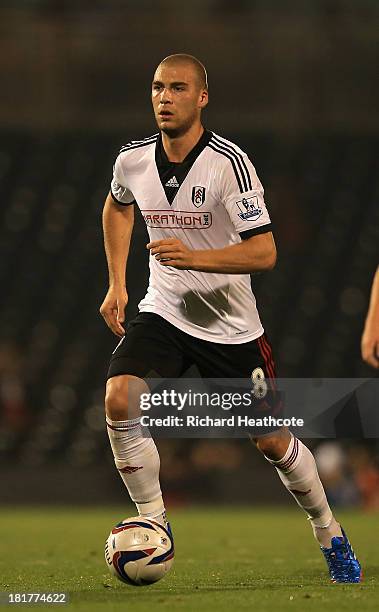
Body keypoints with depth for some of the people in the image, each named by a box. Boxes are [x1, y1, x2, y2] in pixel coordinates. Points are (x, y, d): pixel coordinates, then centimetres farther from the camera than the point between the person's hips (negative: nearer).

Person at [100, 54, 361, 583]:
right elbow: (117, 207, 21)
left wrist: (195, 257, -35)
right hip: (163, 313, 3)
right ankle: (154, 525, -7)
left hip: (230, 325, -3)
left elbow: (264, 252, -21)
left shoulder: (229, 163, -19)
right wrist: (117, 284, 15)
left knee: (271, 441, 2)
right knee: (119, 399, -22)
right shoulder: (132, 161, -4)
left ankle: (330, 535, 27)